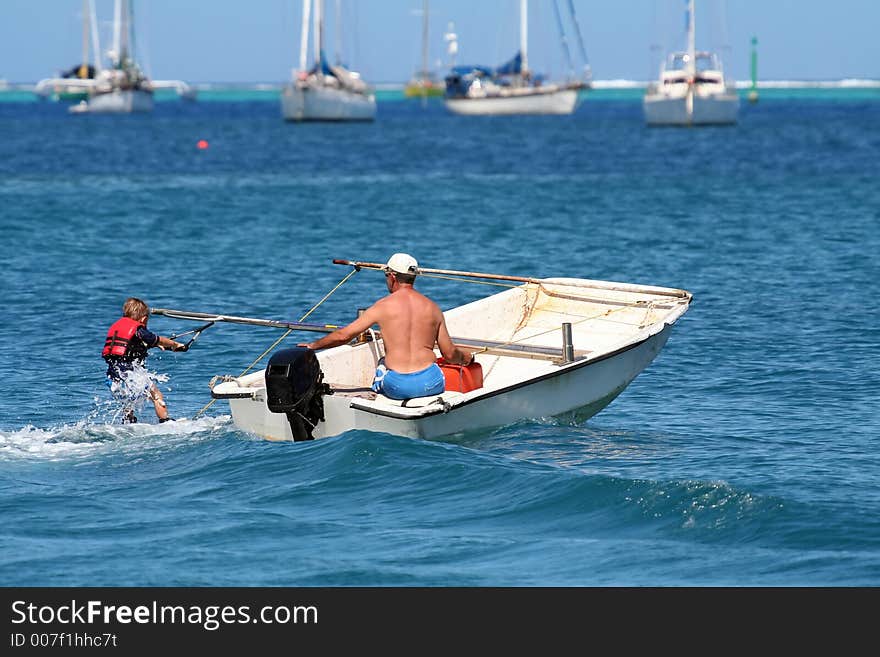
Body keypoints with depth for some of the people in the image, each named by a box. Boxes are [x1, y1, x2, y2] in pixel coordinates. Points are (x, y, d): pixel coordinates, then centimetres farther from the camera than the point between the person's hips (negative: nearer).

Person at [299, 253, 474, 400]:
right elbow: (450, 354, 9)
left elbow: (344, 335, 2)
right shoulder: (432, 308, 6)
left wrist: (313, 346, 18)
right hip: (430, 384, 1)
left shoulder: (383, 306, -1)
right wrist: (465, 358, 33)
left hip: (397, 387, -1)